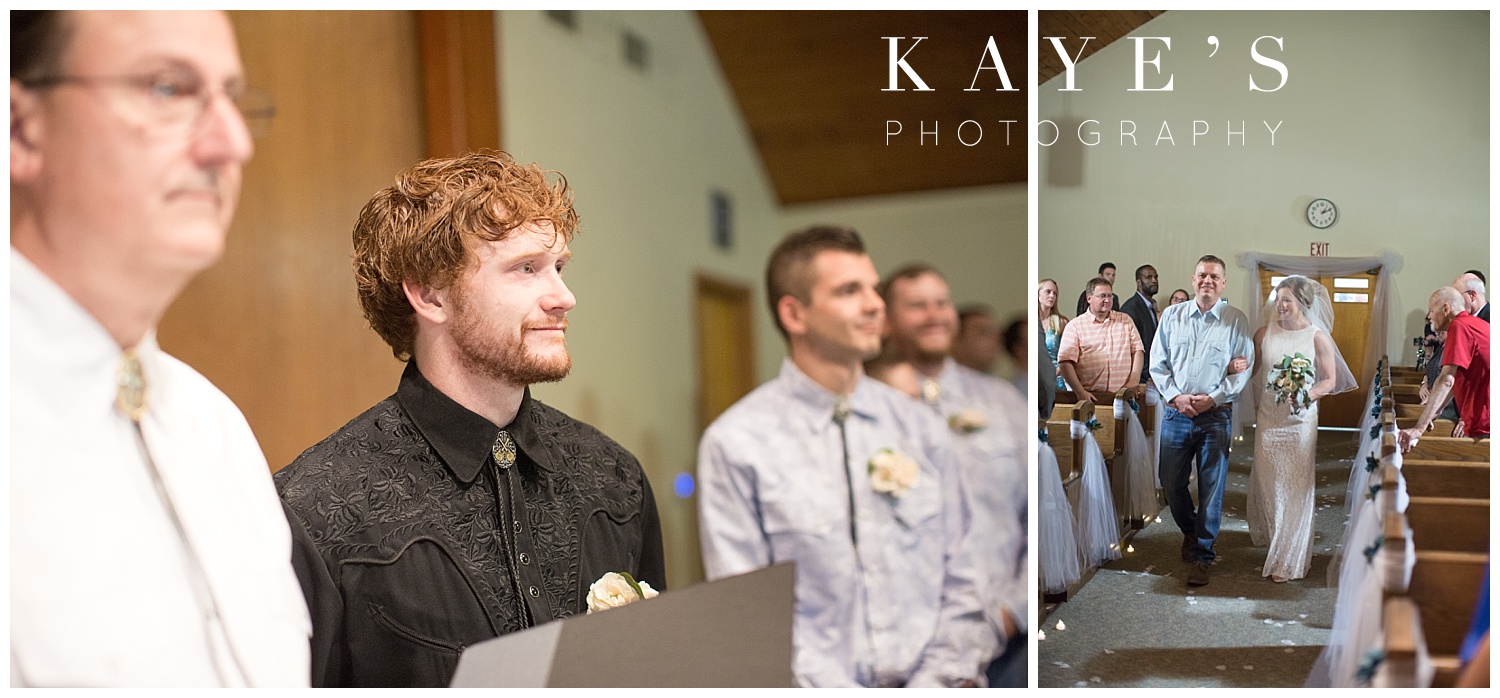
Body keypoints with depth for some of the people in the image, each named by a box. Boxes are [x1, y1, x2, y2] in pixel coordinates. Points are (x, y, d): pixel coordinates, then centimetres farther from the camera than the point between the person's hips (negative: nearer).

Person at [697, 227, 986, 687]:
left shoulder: (922, 429, 12)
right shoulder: (735, 444, -1)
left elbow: (961, 584, 13)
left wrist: (937, 681, -1)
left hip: (924, 687, 3)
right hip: (815, 691, -2)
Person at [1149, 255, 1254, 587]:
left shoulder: (1236, 320, 1)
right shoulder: (1172, 316, 7)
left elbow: (1243, 368, -1)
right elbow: (1157, 363, 6)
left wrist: (1212, 398, -11)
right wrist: (1176, 396, -7)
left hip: (1216, 414, -2)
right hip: (1176, 412, 2)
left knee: (1211, 488, -1)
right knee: (1170, 482, 8)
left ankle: (1201, 556, 9)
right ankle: (1190, 530, 36)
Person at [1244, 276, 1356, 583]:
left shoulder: (1317, 337, -4)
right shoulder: (1264, 333, 3)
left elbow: (1331, 379, -2)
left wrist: (1308, 395, -19)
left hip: (1300, 422, -2)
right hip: (1268, 419, 3)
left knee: (1295, 488, 1)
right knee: (1266, 484, 6)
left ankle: (1287, 561, 11)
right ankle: (1273, 544, 29)